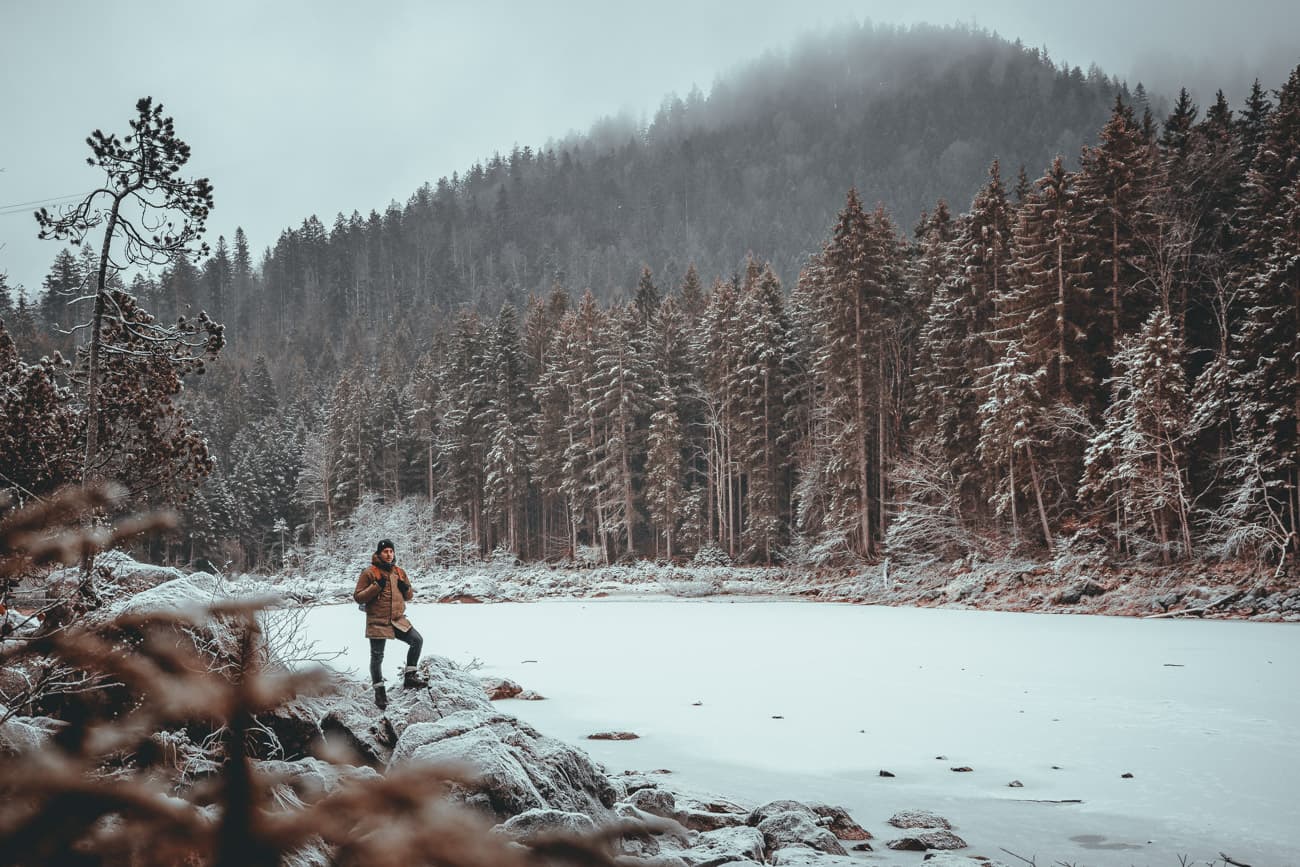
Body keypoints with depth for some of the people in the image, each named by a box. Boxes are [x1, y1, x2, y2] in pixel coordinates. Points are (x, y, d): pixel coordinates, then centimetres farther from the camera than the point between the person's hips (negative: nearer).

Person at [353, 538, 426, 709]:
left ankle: (409, 676, 5)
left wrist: (406, 589, -5)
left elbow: (409, 596, 18)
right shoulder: (369, 572, -6)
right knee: (377, 657, 2)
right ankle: (379, 691, 16)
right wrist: (376, 587, -20)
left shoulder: (400, 572, 10)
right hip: (377, 622, -4)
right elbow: (358, 597, -9)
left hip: (398, 620, 4)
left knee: (417, 640, -8)